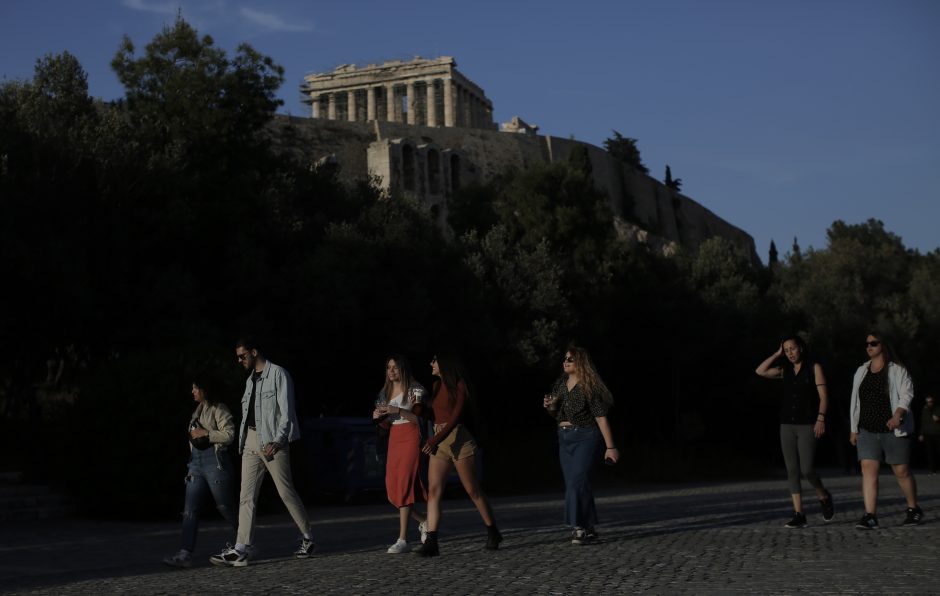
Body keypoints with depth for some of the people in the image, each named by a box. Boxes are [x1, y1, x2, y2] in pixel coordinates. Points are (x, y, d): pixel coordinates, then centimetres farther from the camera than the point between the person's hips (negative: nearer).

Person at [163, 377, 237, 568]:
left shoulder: (219, 409, -8)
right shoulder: (198, 410, 17)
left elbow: (229, 435, -17)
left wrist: (204, 434, -15)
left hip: (215, 462, -8)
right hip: (196, 462, 8)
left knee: (226, 507, 1)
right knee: (190, 509, -3)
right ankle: (185, 554, -7)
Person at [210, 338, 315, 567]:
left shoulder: (278, 374, -5)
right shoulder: (250, 379, 19)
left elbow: (286, 411, -11)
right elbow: (246, 411, 18)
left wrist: (278, 441, -20)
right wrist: (243, 440, 9)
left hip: (272, 441, -7)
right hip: (250, 441, 7)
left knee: (286, 491, -1)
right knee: (247, 495, -1)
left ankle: (308, 539, 14)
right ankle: (241, 549, -4)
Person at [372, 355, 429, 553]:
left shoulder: (415, 390, -3)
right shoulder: (386, 392, 14)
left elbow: (418, 418, -10)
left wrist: (398, 410, -24)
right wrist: (378, 417, -4)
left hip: (411, 438, -6)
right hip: (394, 439, 6)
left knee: (404, 485, -14)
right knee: (392, 488, 0)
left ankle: (403, 540, -15)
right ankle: (424, 521, 22)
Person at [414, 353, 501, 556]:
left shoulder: (459, 385, -5)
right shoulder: (437, 386, 16)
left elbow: (455, 417, -15)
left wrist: (436, 439, -23)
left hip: (458, 439, -6)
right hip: (439, 443, 6)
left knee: (473, 490, 1)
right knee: (433, 491, -7)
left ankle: (493, 533, 17)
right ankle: (431, 542, -10)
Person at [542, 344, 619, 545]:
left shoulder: (589, 387, -11)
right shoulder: (560, 384, 9)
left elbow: (601, 417, -13)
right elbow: (556, 414, 21)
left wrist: (610, 446, -16)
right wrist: (549, 407, -3)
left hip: (585, 437, -7)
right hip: (564, 438, 7)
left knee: (577, 481, -16)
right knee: (573, 484, 7)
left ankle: (579, 527, -11)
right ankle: (588, 530, 15)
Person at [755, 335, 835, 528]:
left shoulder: (814, 368, 2)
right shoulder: (785, 371, 13)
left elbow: (823, 396, -4)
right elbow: (760, 371, 2)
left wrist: (821, 418, -16)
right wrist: (777, 354, 5)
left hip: (807, 425, -4)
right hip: (787, 425, 4)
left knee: (807, 469, -12)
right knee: (792, 470, 0)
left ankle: (824, 497, 18)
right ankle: (799, 515, 1)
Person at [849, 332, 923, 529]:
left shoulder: (897, 371, -2)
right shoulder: (861, 372, 13)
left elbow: (907, 394, -11)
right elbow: (855, 401, 16)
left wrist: (897, 415, -28)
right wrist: (854, 429, 13)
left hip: (893, 431, -4)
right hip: (867, 431, 4)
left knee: (901, 471, 4)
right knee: (868, 469, -11)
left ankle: (913, 509, 27)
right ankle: (870, 516, -14)